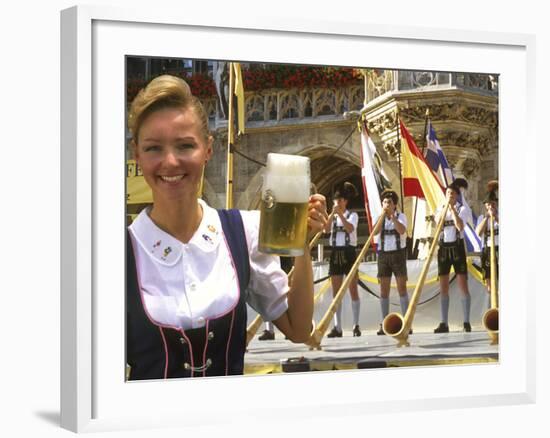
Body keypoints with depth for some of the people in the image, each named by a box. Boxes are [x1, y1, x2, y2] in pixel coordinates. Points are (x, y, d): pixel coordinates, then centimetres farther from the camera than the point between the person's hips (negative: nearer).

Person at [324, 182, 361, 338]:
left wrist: (340, 214, -24)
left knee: (353, 290, -4)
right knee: (336, 292, 1)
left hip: (349, 253, -4)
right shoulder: (332, 217, 13)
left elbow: (350, 228, -18)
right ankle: (337, 327, 2)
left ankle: (356, 325, -2)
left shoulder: (352, 215, 3)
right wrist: (333, 214, -16)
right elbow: (327, 229, -7)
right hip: (335, 253, 4)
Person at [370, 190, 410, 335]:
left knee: (402, 288, -7)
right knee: (384, 290, 1)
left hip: (398, 254, -3)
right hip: (383, 254, 3)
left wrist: (392, 216, -19)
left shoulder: (401, 216, 1)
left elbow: (402, 230, -17)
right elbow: (374, 232, -8)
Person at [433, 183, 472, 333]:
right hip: (443, 248, 3)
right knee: (443, 287, 1)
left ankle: (466, 322, -5)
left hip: (457, 247, -3)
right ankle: (444, 323, 2)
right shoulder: (440, 210, 13)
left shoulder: (462, 209, 2)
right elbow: (437, 224, -6)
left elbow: (460, 226, -15)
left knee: (463, 285, -6)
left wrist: (452, 208, -13)